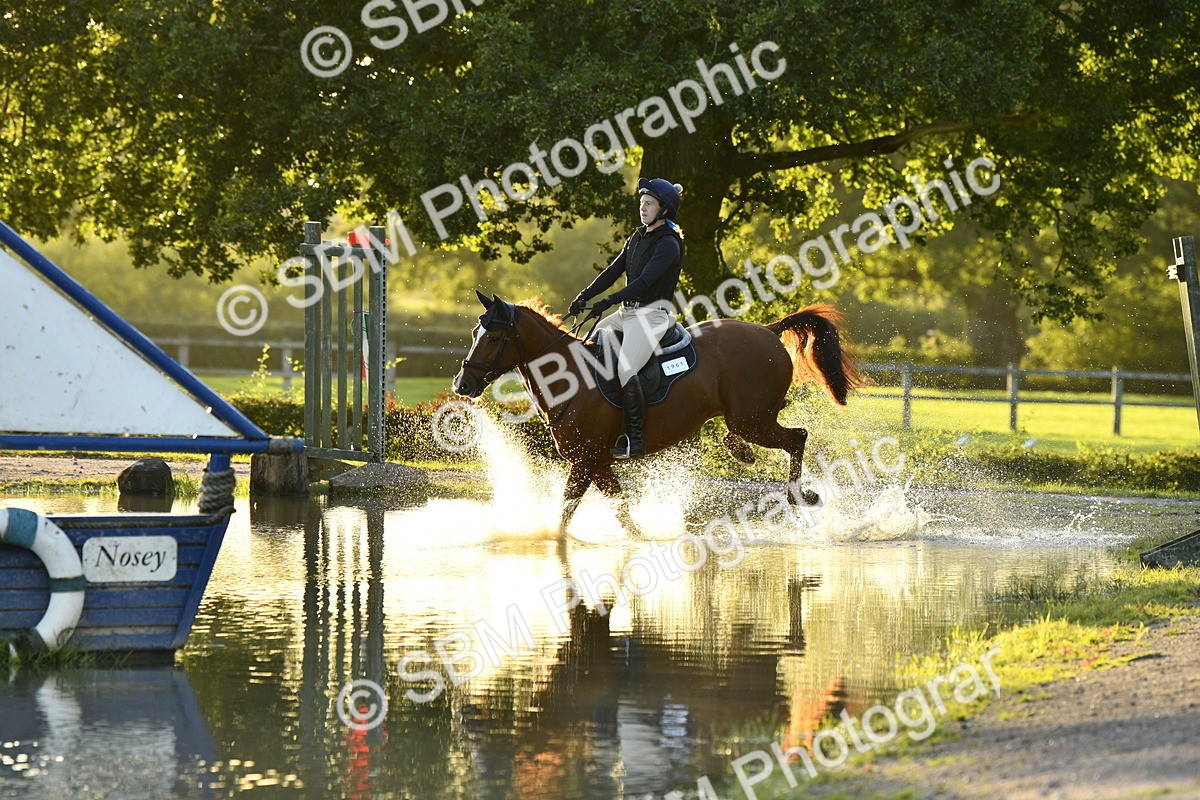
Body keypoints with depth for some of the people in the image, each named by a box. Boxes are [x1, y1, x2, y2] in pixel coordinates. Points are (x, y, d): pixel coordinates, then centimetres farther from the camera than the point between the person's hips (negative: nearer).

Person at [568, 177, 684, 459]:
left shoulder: (668, 243, -11)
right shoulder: (638, 237, 16)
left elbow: (645, 281, -22)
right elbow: (613, 271, 13)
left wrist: (609, 301, -30)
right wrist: (584, 297, 1)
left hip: (651, 314, -10)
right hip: (627, 313, 10)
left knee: (625, 368, -27)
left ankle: (635, 441, -27)